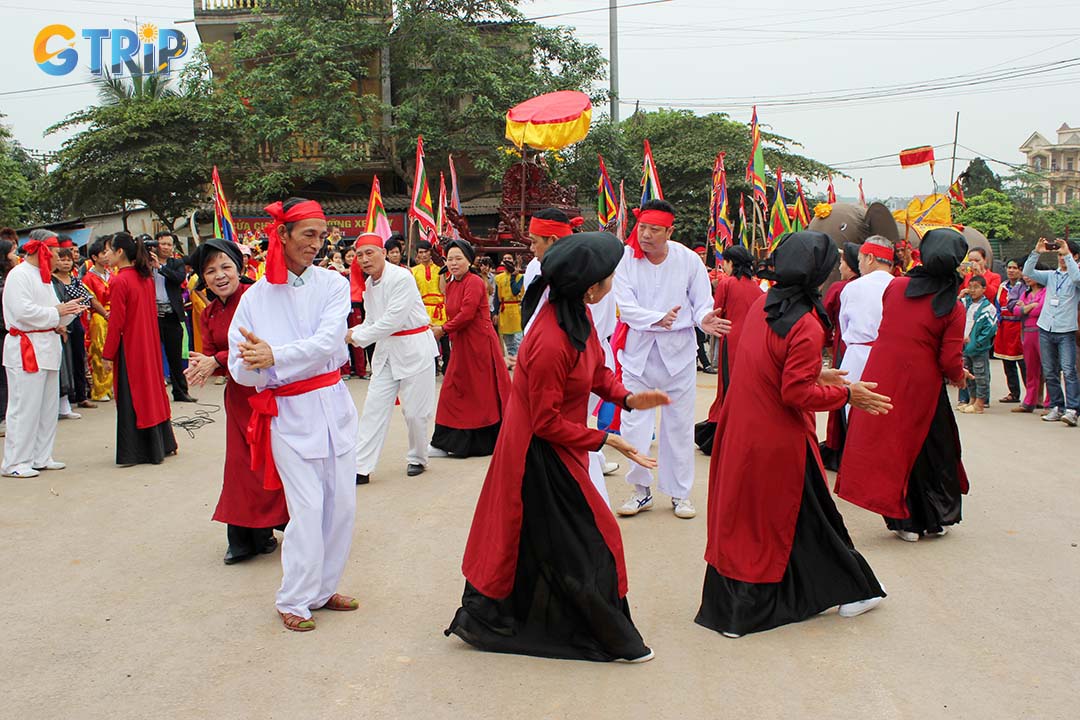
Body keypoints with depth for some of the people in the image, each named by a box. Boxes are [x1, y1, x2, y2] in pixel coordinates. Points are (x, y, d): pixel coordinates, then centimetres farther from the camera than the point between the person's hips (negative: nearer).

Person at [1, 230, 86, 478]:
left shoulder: (43, 276, 19)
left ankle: (41, 457, 20)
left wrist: (70, 311, 3)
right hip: (25, 348, -9)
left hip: (47, 347, 9)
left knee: (48, 406, 11)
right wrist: (57, 311, -13)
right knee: (25, 407, -7)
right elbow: (23, 311, -21)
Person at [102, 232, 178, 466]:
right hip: (150, 345, 7)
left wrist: (108, 354, -11)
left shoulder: (119, 282, -18)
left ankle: (134, 452, 6)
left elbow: (116, 323, -17)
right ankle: (162, 444, 24)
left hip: (129, 348, -7)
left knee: (131, 397, 0)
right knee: (152, 389, 16)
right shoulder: (147, 277, 5)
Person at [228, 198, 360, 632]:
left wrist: (274, 357, -25)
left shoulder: (332, 284, 1)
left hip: (333, 404, 3)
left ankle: (323, 588, 24)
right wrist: (259, 364, -26)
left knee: (342, 503, 7)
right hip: (288, 413, -2)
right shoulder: (256, 297, 0)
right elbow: (240, 367, -3)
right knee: (307, 506, -7)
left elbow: (328, 342, -15)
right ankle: (293, 600, 10)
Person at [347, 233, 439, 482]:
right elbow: (371, 321, 10)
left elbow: (392, 320, -22)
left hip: (413, 348, -7)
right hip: (386, 349, 7)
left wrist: (357, 337, -15)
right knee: (375, 407, 2)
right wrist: (349, 332, -10)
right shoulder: (368, 284, 6)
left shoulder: (402, 278, -18)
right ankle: (361, 467, 3)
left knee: (414, 410, 2)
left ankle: (417, 458, 24)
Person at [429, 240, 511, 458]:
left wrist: (444, 329, -11)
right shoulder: (451, 284, 12)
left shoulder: (474, 283, -14)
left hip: (480, 345, -8)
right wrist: (442, 329, -2)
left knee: (484, 392, 1)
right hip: (461, 346, 8)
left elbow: (467, 314, -20)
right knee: (454, 391, 9)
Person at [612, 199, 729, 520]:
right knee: (633, 423, 3)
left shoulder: (688, 259, -8)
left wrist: (705, 319, -26)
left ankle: (680, 492, 23)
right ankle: (642, 489, 20)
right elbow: (625, 306, -14)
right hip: (638, 350, 0)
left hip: (678, 349, 0)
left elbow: (702, 303, -2)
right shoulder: (626, 258, -9)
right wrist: (657, 319, -32)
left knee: (679, 425, 9)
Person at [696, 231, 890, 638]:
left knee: (738, 516, 15)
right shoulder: (806, 328, -22)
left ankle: (728, 605, 24)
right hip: (778, 441, -7)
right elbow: (797, 396, -21)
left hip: (740, 433, 7)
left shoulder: (760, 307, 3)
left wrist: (815, 375, 16)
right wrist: (846, 394, -9)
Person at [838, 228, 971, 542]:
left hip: (881, 377, 2)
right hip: (921, 386, -2)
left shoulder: (895, 287, -2)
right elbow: (950, 362, -12)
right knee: (929, 448, 16)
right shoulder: (953, 309, -10)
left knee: (888, 446, 11)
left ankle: (906, 522, 17)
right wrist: (959, 377, 9)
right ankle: (936, 518, 28)